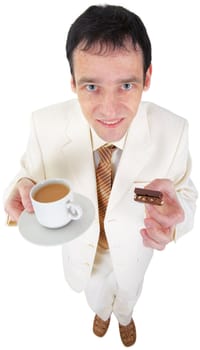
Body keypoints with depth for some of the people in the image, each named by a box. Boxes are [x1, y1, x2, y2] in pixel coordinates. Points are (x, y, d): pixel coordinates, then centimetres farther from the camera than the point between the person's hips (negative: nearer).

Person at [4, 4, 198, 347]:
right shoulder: (45, 124, -31)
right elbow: (31, 172, -13)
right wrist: (24, 187, -38)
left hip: (134, 246, 1)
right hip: (82, 247, 1)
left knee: (128, 292, 37)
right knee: (95, 293, 36)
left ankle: (125, 316, 77)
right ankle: (102, 312, 77)